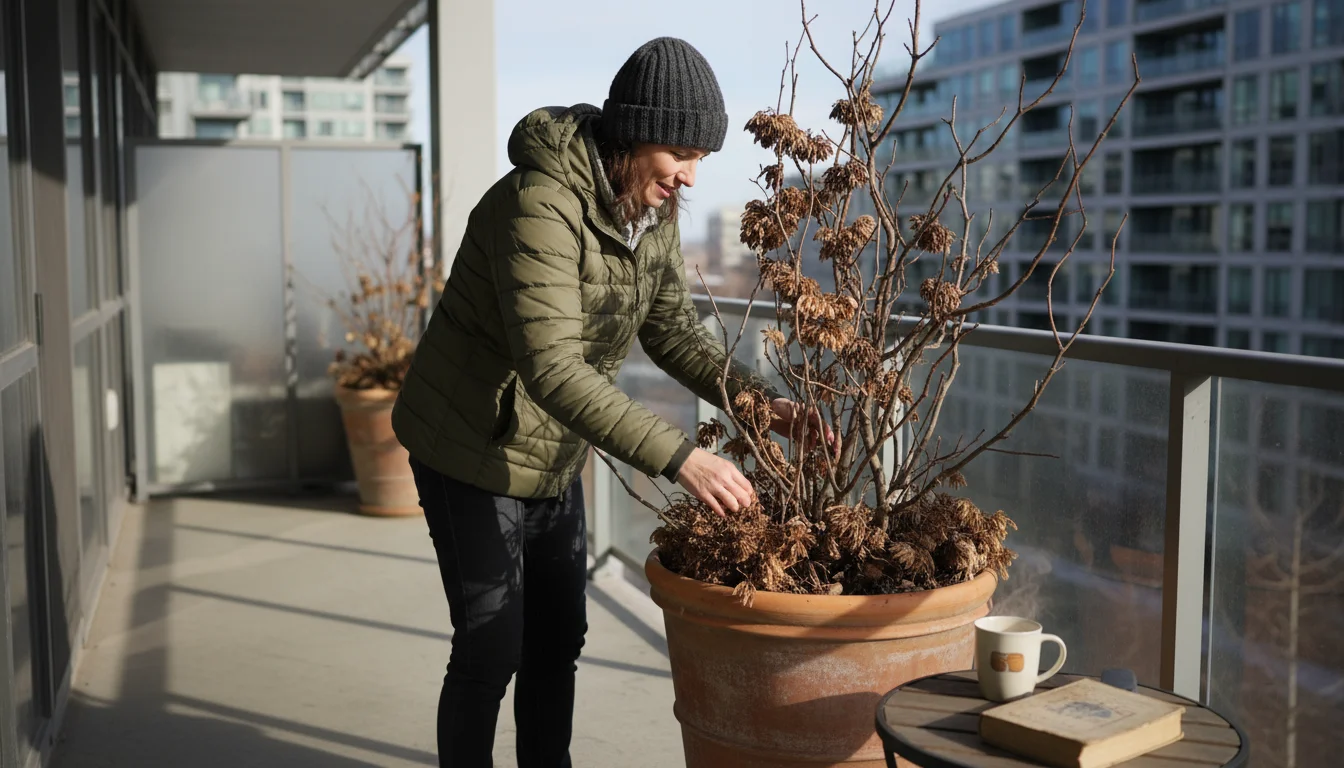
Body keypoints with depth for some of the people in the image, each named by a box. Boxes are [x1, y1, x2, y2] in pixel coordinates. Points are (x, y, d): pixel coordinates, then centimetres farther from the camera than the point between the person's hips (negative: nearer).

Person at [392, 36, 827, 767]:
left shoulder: (652, 208, -3)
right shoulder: (540, 204, -30)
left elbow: (672, 328, 1)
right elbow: (551, 366, -38)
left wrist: (762, 400, -14)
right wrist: (677, 455, -43)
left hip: (554, 458, 8)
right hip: (474, 453, -8)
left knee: (558, 639, 16)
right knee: (491, 649, 1)